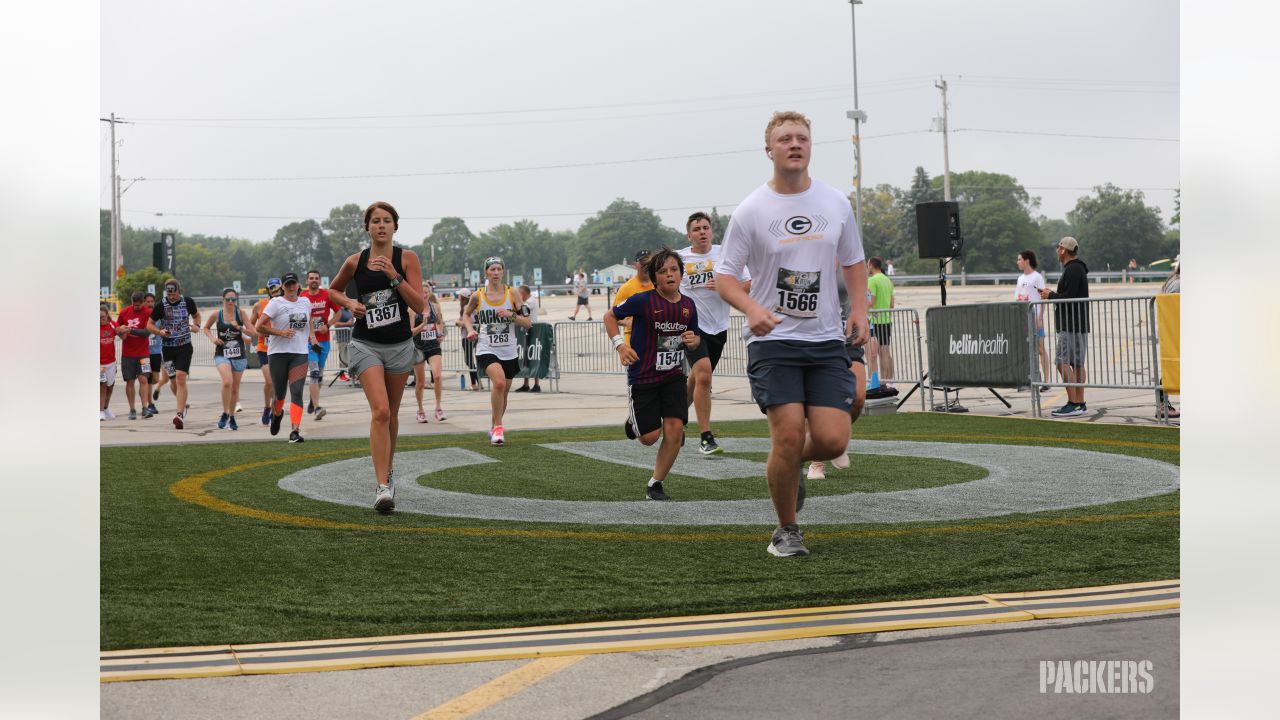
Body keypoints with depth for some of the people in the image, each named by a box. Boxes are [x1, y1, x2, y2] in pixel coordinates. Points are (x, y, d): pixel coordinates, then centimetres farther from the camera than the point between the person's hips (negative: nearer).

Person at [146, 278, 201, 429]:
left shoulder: (188, 302, 0)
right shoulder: (160, 306, -4)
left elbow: (196, 315, 20)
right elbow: (149, 325, 4)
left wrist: (196, 326, -1)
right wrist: (160, 332, -16)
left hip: (185, 346, -1)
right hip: (168, 348, 1)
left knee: (181, 378, -15)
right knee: (173, 381, 8)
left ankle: (180, 414, -18)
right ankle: (183, 405, 36)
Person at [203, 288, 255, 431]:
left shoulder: (241, 313, -3)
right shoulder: (217, 315, -2)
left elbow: (253, 334, -6)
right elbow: (206, 328, 16)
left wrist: (239, 327, -21)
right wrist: (212, 338, -2)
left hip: (239, 355, 2)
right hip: (222, 354, -1)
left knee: (235, 388, 10)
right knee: (227, 382, -25)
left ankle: (231, 417, 29)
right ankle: (225, 414, -10)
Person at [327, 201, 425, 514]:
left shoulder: (407, 258, -3)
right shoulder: (355, 262, 0)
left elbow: (419, 305, -10)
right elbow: (333, 289, 19)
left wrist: (394, 276, -19)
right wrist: (350, 303, -1)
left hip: (400, 345, 1)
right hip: (365, 344, -1)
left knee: (391, 414, 14)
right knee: (380, 411, -17)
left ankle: (388, 470, 37)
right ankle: (382, 487, -20)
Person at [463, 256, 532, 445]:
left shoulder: (512, 293, 0)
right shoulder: (478, 296, -1)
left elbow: (528, 323, 1)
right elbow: (466, 315, 19)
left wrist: (512, 315, -16)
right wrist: (470, 329, 0)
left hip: (509, 351, 3)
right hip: (486, 350, -3)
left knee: (503, 393, 13)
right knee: (499, 382, -28)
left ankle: (494, 428, 36)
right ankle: (498, 427, -17)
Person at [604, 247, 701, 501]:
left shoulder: (688, 305, 0)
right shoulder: (643, 301, -14)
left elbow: (695, 338, 15)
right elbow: (610, 316, -2)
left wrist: (693, 340, -9)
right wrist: (619, 344, -15)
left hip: (673, 375, 4)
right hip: (642, 376, -3)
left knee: (675, 430, -11)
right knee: (650, 436, -2)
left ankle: (655, 484, 5)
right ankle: (633, 421, 36)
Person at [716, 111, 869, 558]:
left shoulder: (836, 203, 7)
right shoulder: (751, 211, -4)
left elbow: (853, 263, 19)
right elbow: (725, 276, -2)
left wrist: (859, 310, 3)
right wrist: (752, 308, -21)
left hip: (826, 340, 3)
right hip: (773, 340, -3)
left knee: (833, 441, -7)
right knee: (789, 435, -13)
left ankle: (790, 464, 30)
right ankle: (786, 531, 8)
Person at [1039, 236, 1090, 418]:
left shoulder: (1072, 270, -14)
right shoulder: (1078, 268, 19)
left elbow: (1069, 298, -21)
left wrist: (1050, 296, -6)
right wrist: (1052, 294, 17)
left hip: (1071, 326, -11)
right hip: (1078, 325, 11)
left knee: (1063, 362, -12)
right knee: (1076, 364, 11)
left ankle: (1073, 403, -15)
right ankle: (1080, 403, 12)